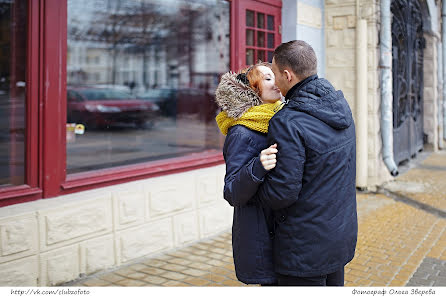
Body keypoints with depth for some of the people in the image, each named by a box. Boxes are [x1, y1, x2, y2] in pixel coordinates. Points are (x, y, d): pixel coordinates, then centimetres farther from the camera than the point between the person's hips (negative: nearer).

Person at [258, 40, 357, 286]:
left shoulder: (287, 123, -24)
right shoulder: (340, 104, 3)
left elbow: (282, 193, -24)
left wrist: (252, 185, -4)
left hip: (305, 247, -8)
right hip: (342, 236, 8)